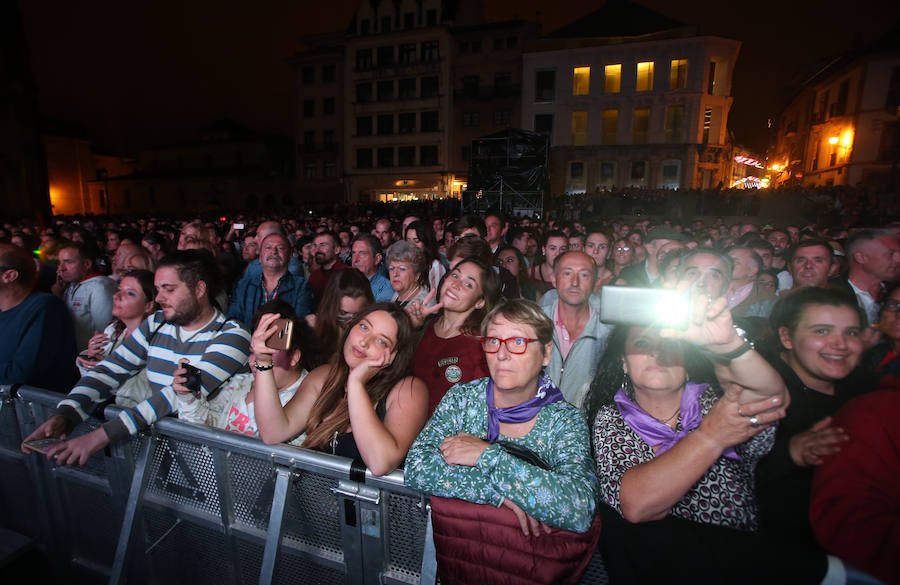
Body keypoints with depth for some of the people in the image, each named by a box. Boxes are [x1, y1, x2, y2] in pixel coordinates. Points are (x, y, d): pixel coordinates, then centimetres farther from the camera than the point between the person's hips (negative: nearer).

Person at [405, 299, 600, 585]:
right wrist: (500, 492, -21)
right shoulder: (462, 398, -5)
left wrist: (488, 455, -22)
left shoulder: (565, 419, -9)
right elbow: (416, 467, -15)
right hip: (454, 545, 1)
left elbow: (580, 512, -22)